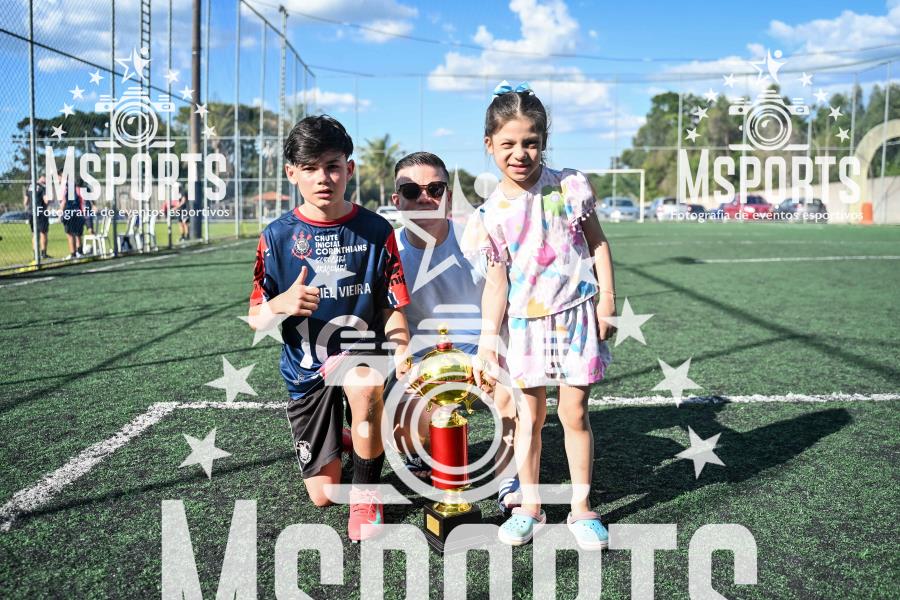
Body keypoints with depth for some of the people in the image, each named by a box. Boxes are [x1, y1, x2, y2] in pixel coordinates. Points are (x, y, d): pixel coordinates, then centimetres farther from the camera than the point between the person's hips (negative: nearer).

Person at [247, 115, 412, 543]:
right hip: (306, 370, 1)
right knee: (323, 494, 4)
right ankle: (337, 439, 40)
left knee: (364, 388, -39)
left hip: (361, 351, -1)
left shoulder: (375, 231, -7)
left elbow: (391, 307, -5)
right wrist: (281, 305, -28)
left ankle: (366, 492, -12)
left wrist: (402, 349, -25)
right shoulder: (278, 236, -6)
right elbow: (256, 319, -5)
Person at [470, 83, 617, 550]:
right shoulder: (491, 214, -4)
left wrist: (607, 298, -4)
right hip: (524, 323, 1)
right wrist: (487, 345, -6)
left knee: (575, 413, 6)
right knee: (528, 416, 9)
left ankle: (581, 508, 22)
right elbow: (496, 283, -2)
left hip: (575, 316, -1)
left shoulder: (570, 186, -4)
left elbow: (597, 243, 5)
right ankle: (529, 506, 24)